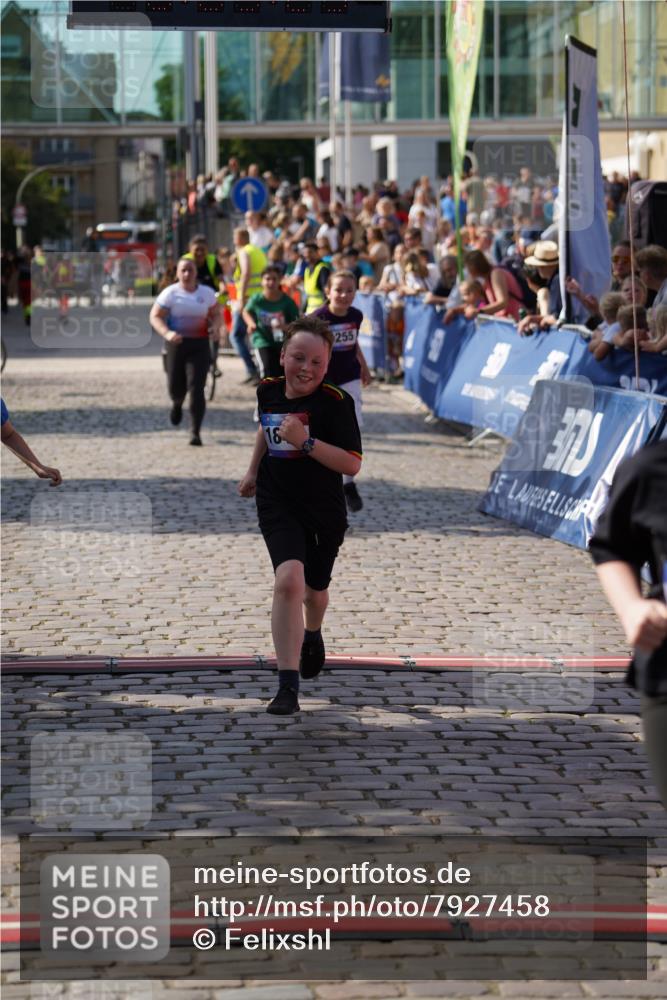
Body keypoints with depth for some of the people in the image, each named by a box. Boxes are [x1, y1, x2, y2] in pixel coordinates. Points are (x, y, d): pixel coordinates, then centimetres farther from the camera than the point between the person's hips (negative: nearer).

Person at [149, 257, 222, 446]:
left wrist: (215, 328, -8)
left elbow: (216, 314, 14)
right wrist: (166, 333, -21)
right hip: (176, 344, 0)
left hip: (200, 345, 0)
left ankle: (195, 432, -7)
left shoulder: (207, 293, 4)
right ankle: (177, 404, 47)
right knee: (175, 386, 7)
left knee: (196, 388, -11)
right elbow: (155, 316, -3)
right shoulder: (170, 293, -2)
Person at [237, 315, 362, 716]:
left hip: (324, 511, -1)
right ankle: (288, 686, -24)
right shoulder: (268, 391, -3)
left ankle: (312, 635, 57)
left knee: (315, 590, 18)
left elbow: (352, 464, -22)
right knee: (289, 578, -22)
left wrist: (305, 442, -31)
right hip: (278, 505, 1)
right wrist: (253, 471, 22)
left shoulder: (336, 403, -18)